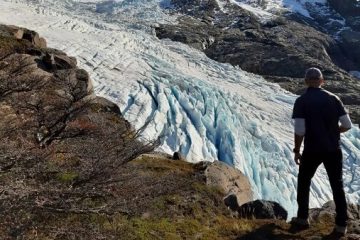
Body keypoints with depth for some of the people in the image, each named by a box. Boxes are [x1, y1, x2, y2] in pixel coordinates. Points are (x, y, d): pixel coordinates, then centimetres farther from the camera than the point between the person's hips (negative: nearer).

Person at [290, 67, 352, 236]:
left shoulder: (301, 101, -9)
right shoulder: (333, 98, -1)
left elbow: (300, 130, -15)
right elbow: (347, 125, -1)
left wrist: (296, 151, -3)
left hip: (312, 150, -2)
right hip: (333, 150, 2)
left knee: (303, 182, 19)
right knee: (337, 186, 13)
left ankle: (303, 218, 26)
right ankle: (341, 225, 16)